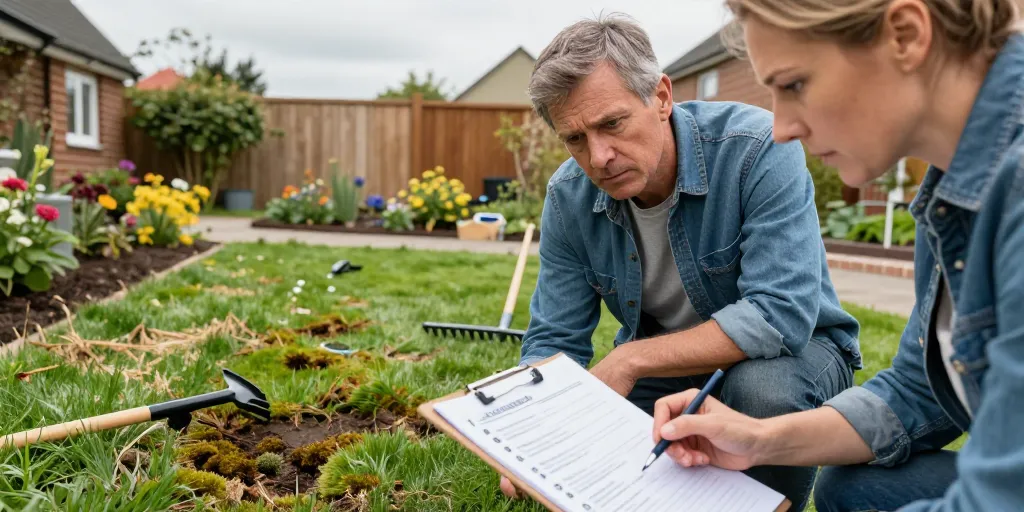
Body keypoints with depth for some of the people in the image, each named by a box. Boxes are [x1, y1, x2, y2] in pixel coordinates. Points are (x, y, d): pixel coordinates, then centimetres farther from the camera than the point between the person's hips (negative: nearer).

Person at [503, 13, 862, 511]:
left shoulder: (759, 148, -27)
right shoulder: (568, 197, -13)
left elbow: (781, 314, -34)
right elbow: (553, 340, -8)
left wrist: (629, 360, -33)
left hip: (790, 350, -3)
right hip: (663, 366, 4)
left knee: (761, 388, -36)